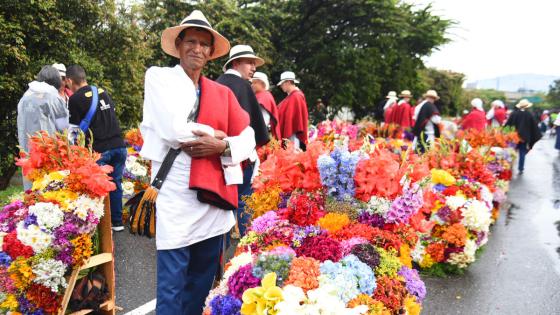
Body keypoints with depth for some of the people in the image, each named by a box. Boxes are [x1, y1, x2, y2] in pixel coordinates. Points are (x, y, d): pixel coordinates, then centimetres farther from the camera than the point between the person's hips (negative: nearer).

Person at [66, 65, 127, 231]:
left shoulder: (75, 99, -5)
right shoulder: (103, 91, 11)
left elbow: (74, 129, -2)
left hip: (100, 149, -5)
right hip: (119, 145, 5)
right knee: (115, 183, 14)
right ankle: (117, 222, 22)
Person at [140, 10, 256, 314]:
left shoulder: (223, 92, 15)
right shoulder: (158, 76, 3)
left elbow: (248, 139, 9)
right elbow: (172, 129, -12)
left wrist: (223, 146, -11)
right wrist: (215, 133, -2)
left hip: (215, 198, 5)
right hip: (175, 198, -4)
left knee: (202, 284, 16)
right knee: (171, 287, -1)